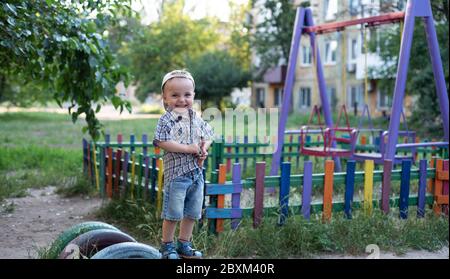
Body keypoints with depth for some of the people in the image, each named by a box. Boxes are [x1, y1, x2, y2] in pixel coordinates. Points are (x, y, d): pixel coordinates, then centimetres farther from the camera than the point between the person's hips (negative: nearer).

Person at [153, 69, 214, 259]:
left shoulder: (197, 119, 8)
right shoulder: (166, 120, -10)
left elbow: (208, 136, 18)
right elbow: (162, 142, -20)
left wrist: (204, 150, -4)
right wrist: (188, 148, -21)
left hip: (196, 173, 6)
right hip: (176, 173, -6)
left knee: (192, 213, 14)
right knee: (173, 213, 1)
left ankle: (184, 243, 29)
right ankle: (167, 245, 16)